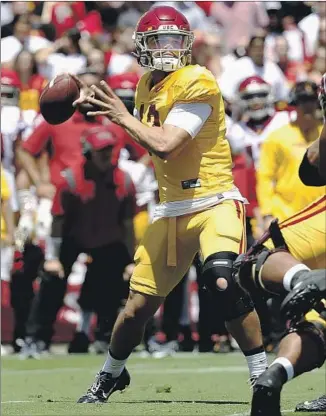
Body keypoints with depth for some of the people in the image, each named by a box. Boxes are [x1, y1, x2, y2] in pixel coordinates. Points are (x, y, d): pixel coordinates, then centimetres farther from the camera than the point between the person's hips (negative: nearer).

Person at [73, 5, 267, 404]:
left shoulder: (197, 84, -14)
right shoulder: (147, 86, 10)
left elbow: (165, 145, -22)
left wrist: (122, 116, -11)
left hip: (214, 203, -6)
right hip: (171, 210, 6)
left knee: (224, 283, -30)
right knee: (138, 307, 9)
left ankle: (262, 375, -18)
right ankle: (110, 375, 35)